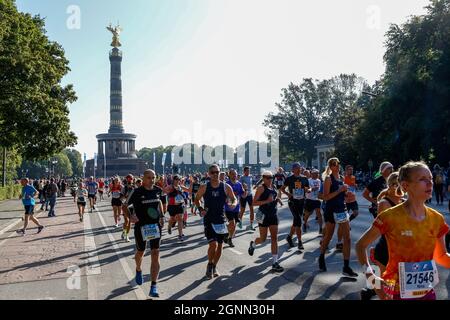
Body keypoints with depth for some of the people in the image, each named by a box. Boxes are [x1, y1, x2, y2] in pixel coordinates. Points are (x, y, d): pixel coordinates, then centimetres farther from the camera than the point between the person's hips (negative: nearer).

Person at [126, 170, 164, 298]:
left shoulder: (157, 190, 0)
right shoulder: (136, 192, -12)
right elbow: (126, 205, -1)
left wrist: (162, 216, 7)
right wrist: (130, 216, -18)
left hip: (155, 226, 2)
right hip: (141, 226, -2)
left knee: (155, 255, -5)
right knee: (140, 252, 18)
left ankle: (153, 286, -1)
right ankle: (138, 270, 52)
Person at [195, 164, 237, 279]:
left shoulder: (226, 187, -2)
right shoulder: (204, 188, -5)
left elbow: (234, 199, 7)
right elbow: (196, 199, 8)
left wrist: (233, 204, -16)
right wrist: (200, 209, -9)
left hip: (221, 220, 3)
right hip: (209, 220, -3)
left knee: (220, 245, 11)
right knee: (213, 244, -15)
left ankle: (214, 267, 34)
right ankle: (210, 265, 13)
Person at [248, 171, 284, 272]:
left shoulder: (273, 187, 8)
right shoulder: (261, 188, -12)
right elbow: (254, 202, -16)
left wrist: (277, 199, 5)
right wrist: (267, 201, -25)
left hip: (273, 215, 6)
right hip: (264, 216, -6)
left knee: (274, 238, 0)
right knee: (263, 239, 7)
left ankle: (275, 263, 3)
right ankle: (253, 244, 42)